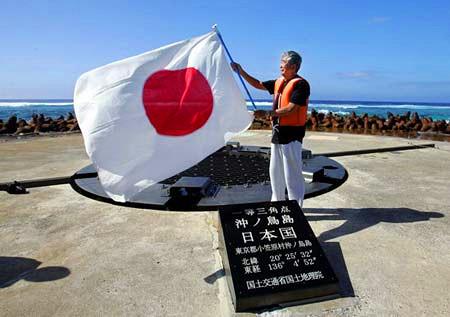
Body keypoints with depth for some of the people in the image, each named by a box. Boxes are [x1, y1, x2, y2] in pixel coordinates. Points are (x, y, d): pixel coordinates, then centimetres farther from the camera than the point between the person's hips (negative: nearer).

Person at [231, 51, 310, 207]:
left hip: (291, 135, -9)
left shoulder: (300, 84, -12)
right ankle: (277, 202, 32)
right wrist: (241, 72, 14)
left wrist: (267, 113, -21)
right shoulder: (279, 83, 13)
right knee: (275, 172, 17)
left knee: (292, 174, -3)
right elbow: (258, 84, 21)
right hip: (278, 133, 9)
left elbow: (291, 109, -21)